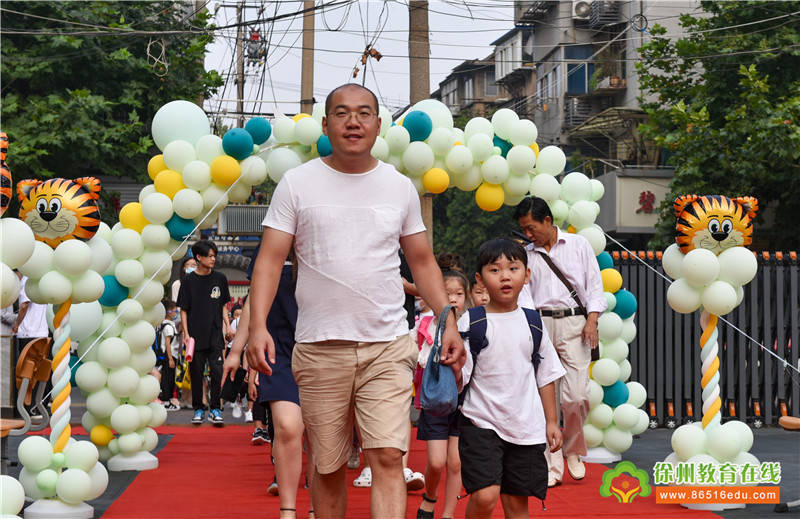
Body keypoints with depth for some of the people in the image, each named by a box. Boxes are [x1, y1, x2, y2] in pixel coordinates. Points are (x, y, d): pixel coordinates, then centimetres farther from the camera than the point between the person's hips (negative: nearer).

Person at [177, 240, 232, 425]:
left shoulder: (220, 278, 7)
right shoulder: (189, 281, 0)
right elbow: (183, 310, 2)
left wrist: (227, 326, 4)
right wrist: (186, 333, -6)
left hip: (215, 334, 1)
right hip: (196, 335, -1)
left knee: (217, 371, -7)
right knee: (196, 372, 3)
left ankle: (215, 409, 1)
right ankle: (198, 409, 14)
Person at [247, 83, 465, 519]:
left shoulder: (400, 187, 9)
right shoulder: (297, 183, 2)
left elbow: (422, 262, 16)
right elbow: (270, 259, -1)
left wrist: (449, 322, 5)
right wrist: (258, 326, -14)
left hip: (387, 347, 1)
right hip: (319, 348, -1)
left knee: (388, 458, -11)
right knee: (328, 467, 7)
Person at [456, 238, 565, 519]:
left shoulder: (532, 323, 7)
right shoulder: (470, 323, -4)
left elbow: (546, 376, 14)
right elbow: (458, 379, -5)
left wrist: (551, 422, 12)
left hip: (526, 426, 3)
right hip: (481, 422, -3)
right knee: (485, 496, -16)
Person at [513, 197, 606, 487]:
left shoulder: (578, 245, 10)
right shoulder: (527, 256, 14)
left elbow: (594, 284, 8)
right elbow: (524, 293, 5)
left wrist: (592, 320, -4)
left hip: (574, 323, -1)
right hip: (540, 324, 2)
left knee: (575, 395, -10)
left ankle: (573, 451, 16)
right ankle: (552, 466, 2)